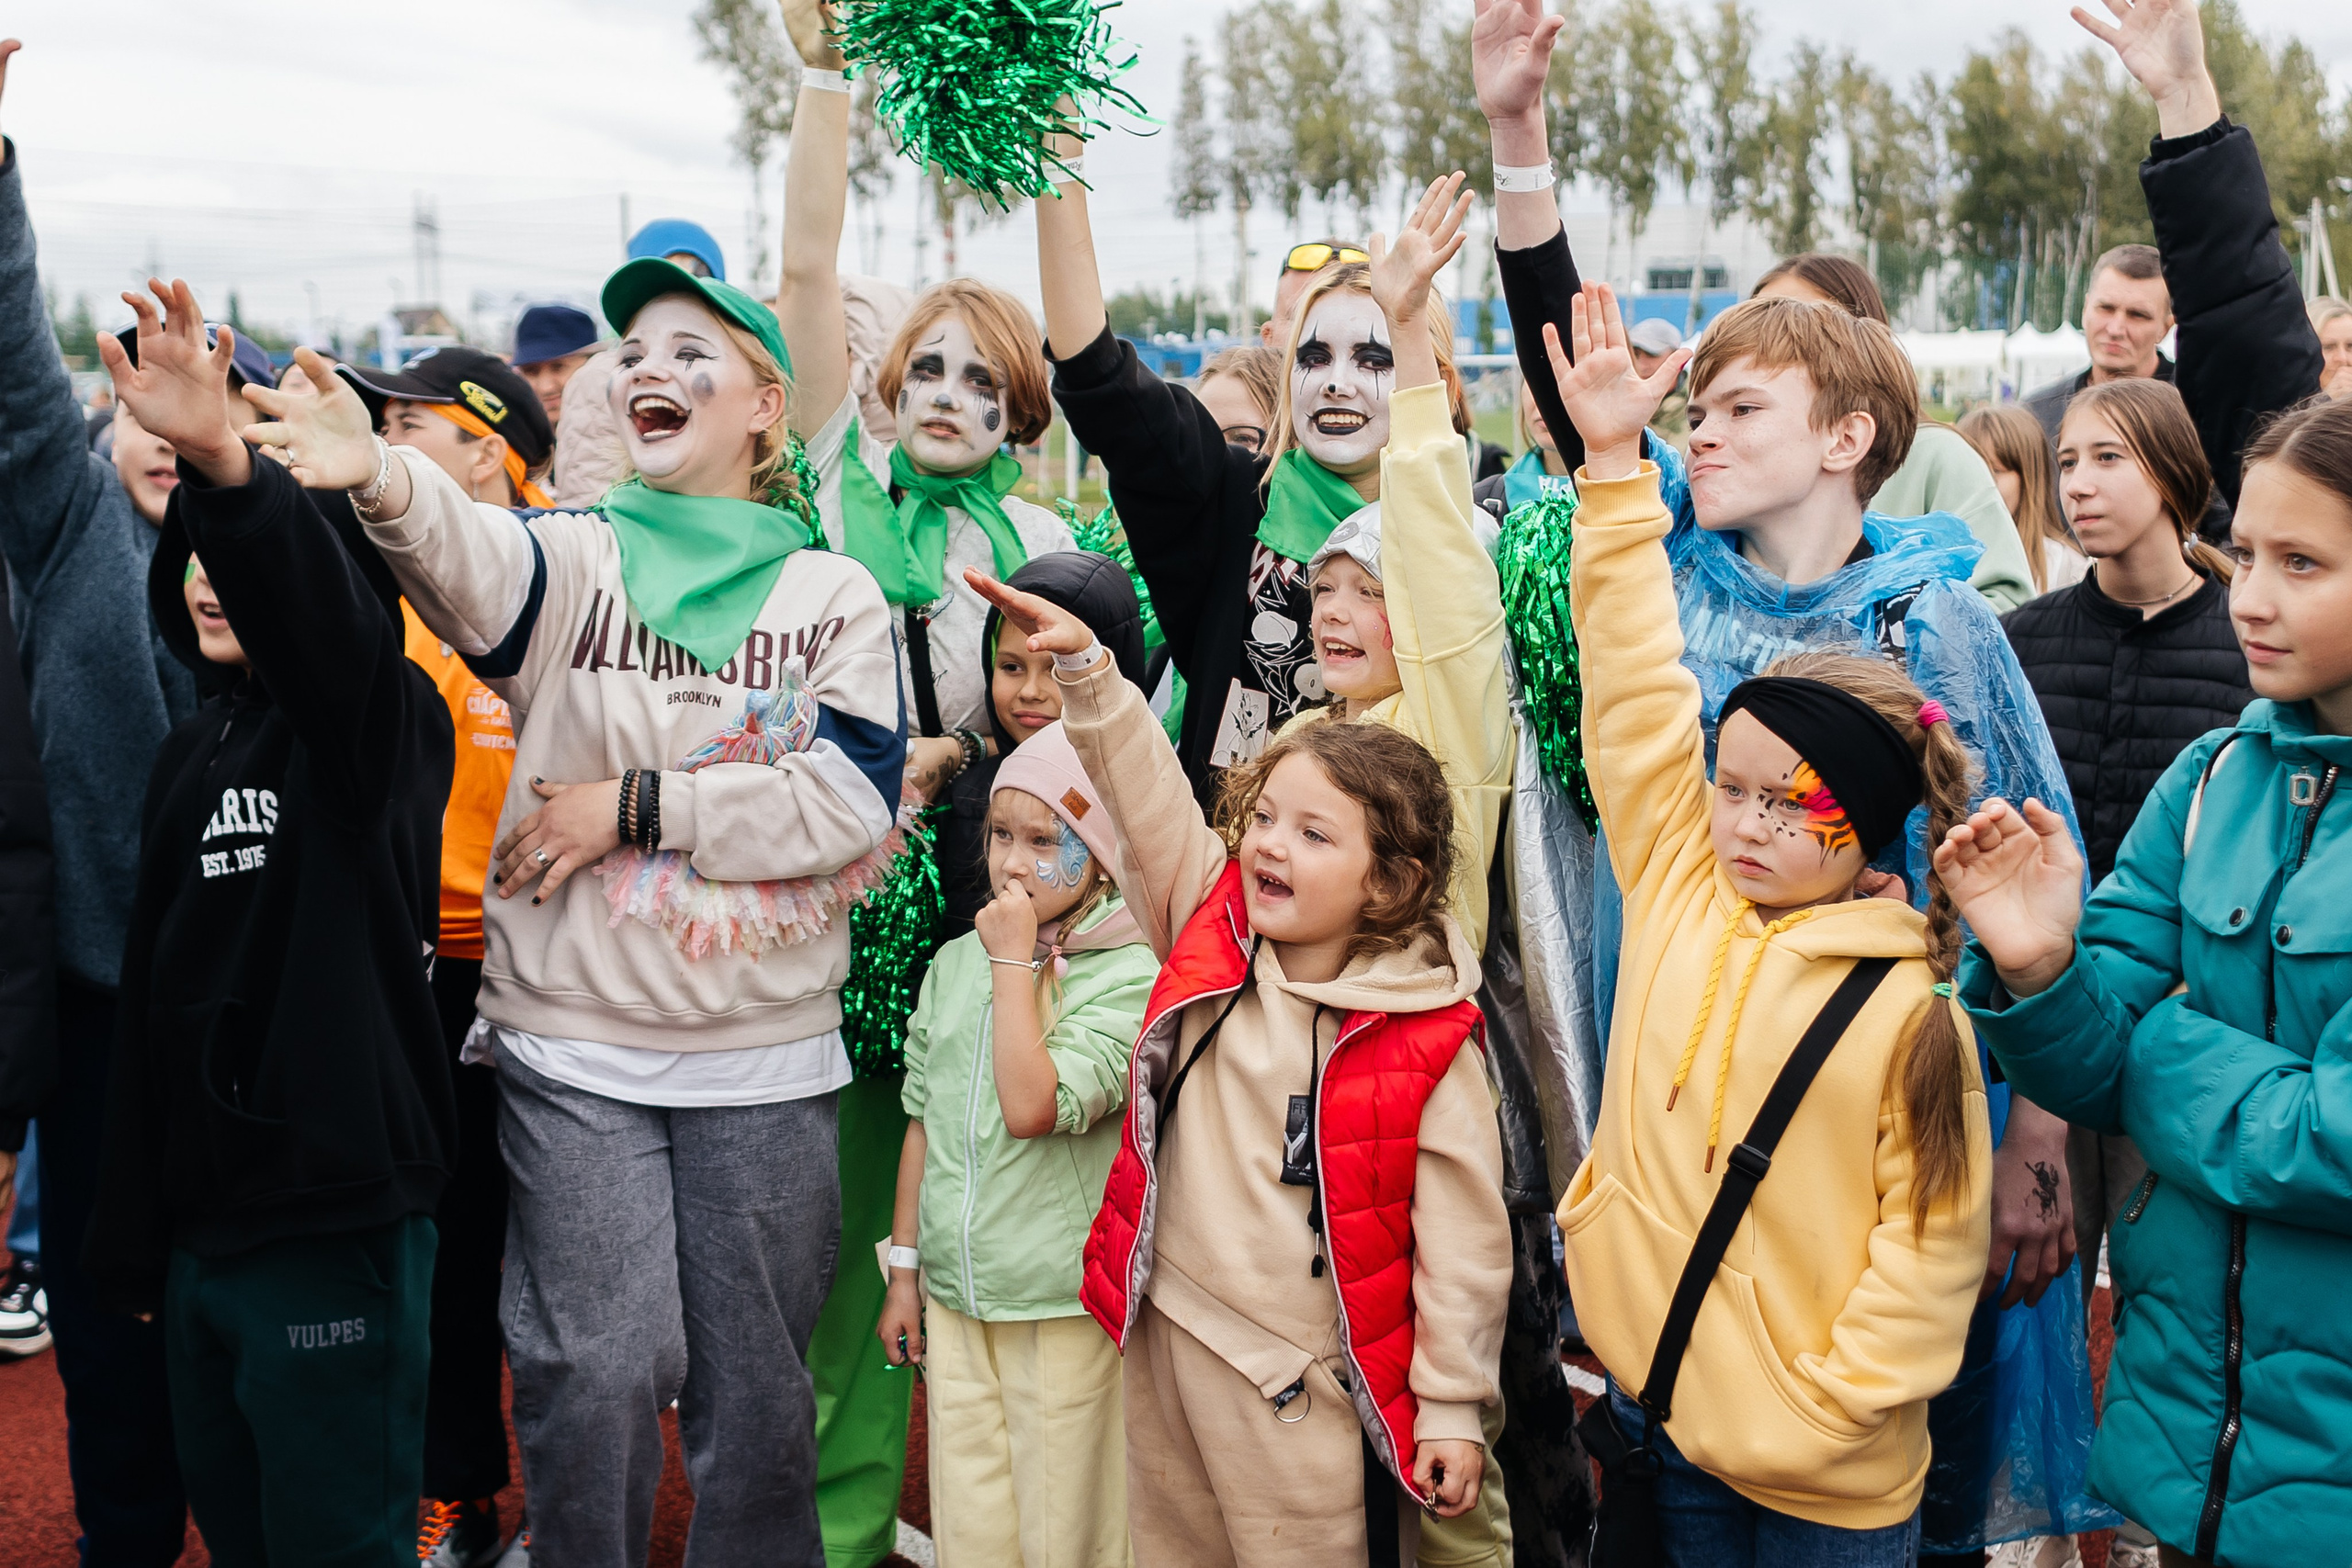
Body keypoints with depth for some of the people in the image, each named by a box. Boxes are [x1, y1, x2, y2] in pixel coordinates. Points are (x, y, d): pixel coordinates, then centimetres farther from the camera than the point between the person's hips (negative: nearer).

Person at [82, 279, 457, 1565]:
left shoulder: (374, 722, -9)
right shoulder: (192, 751, 14)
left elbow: (316, 610, -34)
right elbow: (154, 992, 17)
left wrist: (226, 465, -53)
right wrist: (133, 1239, 19)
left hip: (334, 1222, -8)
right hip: (201, 1223, 8)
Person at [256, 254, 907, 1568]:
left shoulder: (836, 595, 4)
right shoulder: (573, 562, 2)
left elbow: (854, 798, -9)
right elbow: (471, 557, -23)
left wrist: (636, 805, -14)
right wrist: (383, 479, -45)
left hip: (768, 1055, 1)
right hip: (576, 1046, 0)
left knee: (757, 1383, 11)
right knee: (597, 1372, 1)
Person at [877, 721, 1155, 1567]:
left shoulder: (1130, 978, -12)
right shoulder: (956, 963, 7)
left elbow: (1032, 1107, -24)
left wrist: (1015, 963, -17)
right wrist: (903, 1270, 17)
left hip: (1066, 1310, -5)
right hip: (954, 1298, 5)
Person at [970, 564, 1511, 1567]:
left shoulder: (1424, 1036, -14)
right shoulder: (1214, 923, 0)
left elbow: (1462, 1234, -11)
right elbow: (1146, 788, -2)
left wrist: (1452, 1407, -8)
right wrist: (1085, 665, -15)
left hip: (1302, 1382, -5)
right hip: (1164, 1334, 6)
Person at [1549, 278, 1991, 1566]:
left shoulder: (1910, 1005, -13)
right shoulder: (1678, 886, -2)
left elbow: (1934, 1238, -9)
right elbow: (1634, 698, -3)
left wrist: (1821, 1412, -13)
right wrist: (1615, 464, -6)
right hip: (1662, 1416, 4)